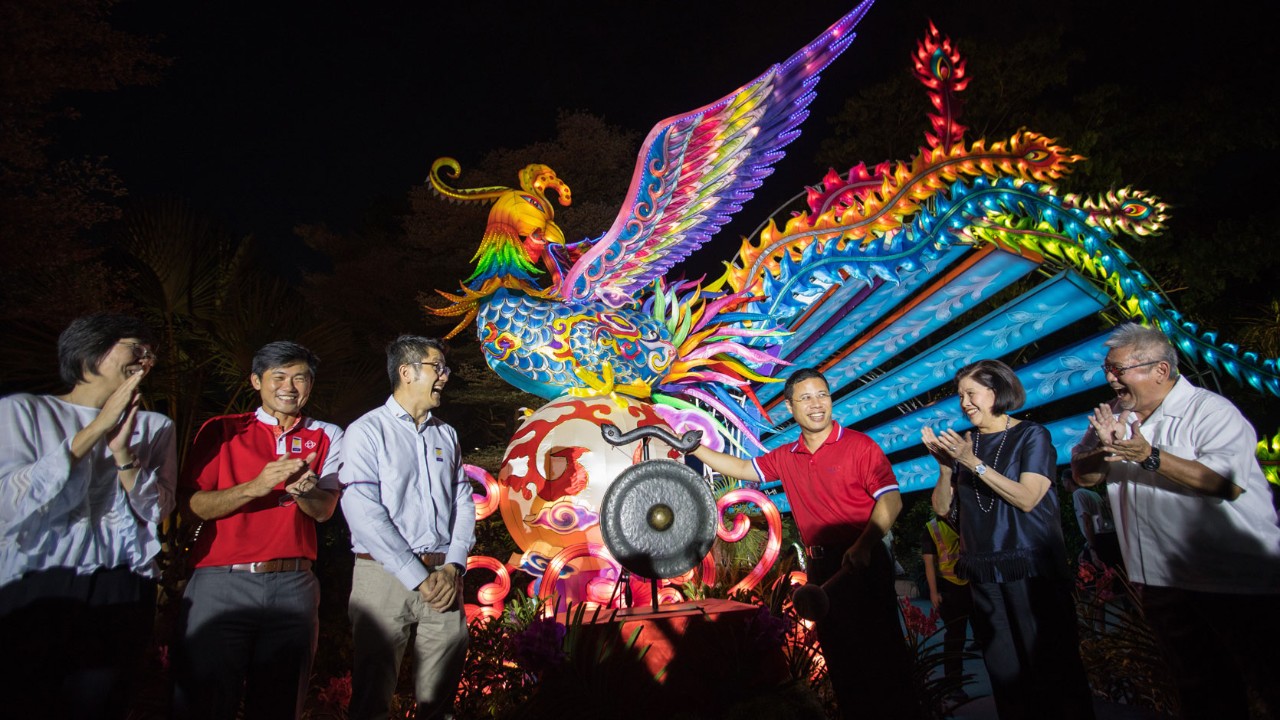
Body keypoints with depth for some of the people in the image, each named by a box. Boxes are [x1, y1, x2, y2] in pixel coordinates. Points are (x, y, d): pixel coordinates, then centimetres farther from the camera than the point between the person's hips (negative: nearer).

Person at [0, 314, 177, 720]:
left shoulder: (155, 427, 9)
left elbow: (157, 511, 1)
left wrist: (123, 453, -14)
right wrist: (94, 431, -14)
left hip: (122, 594, 2)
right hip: (33, 592, -2)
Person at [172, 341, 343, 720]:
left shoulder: (327, 437, 10)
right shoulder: (221, 430, 8)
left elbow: (323, 510, -1)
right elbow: (195, 506, -1)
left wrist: (303, 490, -23)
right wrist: (255, 486, -19)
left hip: (294, 586, 1)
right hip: (221, 582, -1)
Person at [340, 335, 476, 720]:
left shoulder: (446, 435, 13)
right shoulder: (367, 431, -3)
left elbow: (464, 503, 10)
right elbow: (363, 511, -13)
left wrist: (453, 566, -5)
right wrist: (419, 577, -14)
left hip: (444, 577, 4)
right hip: (385, 576, -4)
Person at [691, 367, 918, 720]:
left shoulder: (858, 445, -10)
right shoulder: (786, 457, 7)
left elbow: (891, 499, -17)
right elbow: (745, 469, 18)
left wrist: (863, 545, -30)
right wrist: (696, 450, 13)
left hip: (862, 563, -5)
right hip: (821, 568, 5)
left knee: (882, 655, 1)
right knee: (840, 658, 15)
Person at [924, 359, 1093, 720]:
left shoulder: (1031, 435, -2)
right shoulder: (963, 443, 7)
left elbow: (1027, 498, -15)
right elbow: (942, 508, 4)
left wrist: (974, 463, -20)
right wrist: (945, 464, -11)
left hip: (1032, 568, -4)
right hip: (983, 572, 4)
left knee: (1052, 664, 2)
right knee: (1004, 672, 11)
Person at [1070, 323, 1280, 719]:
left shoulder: (1211, 410, -13)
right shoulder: (1114, 415, 8)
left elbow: (1230, 481, -26)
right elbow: (1083, 475, 4)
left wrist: (1150, 457, -30)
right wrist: (1105, 446, -14)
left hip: (1237, 580, -6)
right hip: (1161, 578, 6)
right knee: (1199, 688, 20)